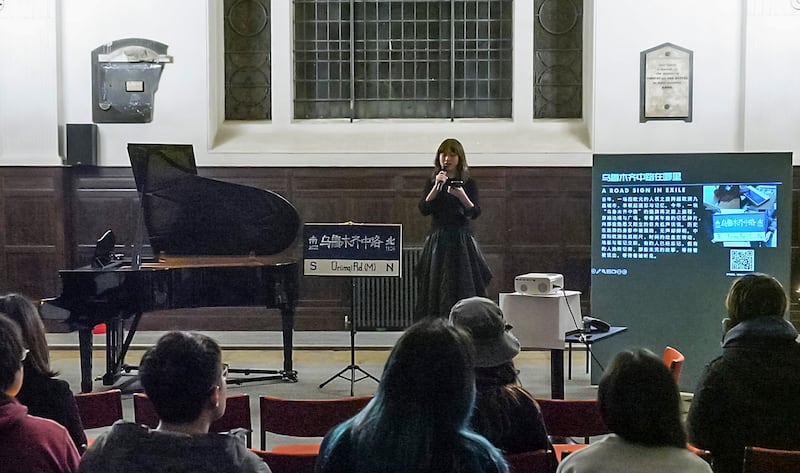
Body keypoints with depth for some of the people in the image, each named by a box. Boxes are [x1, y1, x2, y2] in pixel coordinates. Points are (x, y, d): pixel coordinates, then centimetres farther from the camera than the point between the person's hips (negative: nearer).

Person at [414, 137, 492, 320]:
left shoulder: (468, 183, 4)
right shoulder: (432, 182, 8)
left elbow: (475, 213, -7)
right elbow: (424, 209, -4)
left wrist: (462, 196, -23)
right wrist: (437, 188, -15)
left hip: (461, 241, -1)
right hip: (437, 241, 1)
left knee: (463, 288, -4)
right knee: (436, 289, 1)